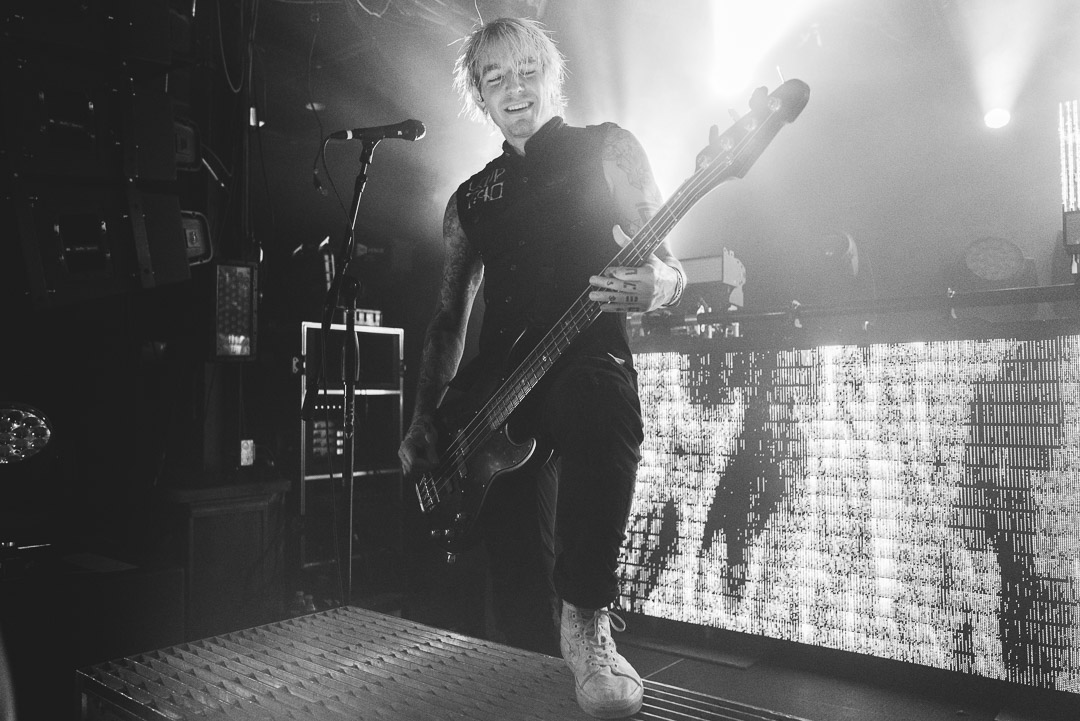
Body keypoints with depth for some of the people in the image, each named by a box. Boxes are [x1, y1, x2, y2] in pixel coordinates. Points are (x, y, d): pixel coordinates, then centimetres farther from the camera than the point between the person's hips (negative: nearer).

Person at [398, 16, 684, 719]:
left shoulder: (607, 150, 10)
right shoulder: (470, 199, 20)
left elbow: (670, 271, 4)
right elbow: (450, 317, 20)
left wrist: (650, 287, -21)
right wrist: (424, 420, 10)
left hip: (587, 359, -3)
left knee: (600, 407, -39)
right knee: (520, 583, -1)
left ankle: (588, 622, -20)